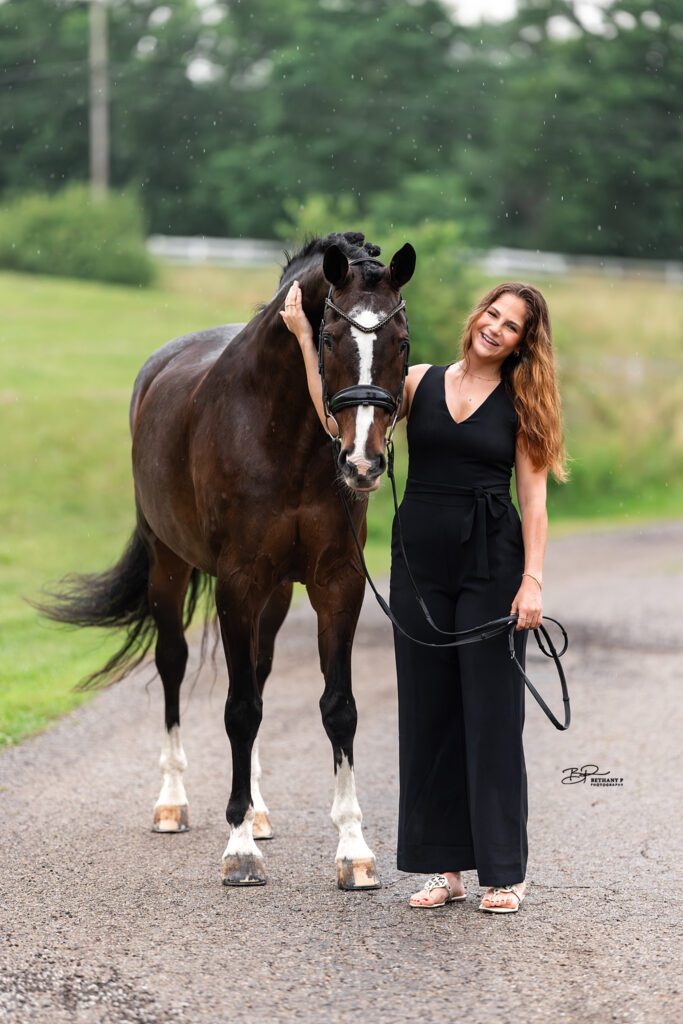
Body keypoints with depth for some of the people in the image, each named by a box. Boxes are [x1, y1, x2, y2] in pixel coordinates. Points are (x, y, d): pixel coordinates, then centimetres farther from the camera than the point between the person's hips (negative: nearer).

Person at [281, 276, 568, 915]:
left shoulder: (521, 403, 1)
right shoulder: (419, 384, 6)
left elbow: (533, 497, -3)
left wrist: (532, 581, -12)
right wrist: (306, 341, -8)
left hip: (492, 563, -3)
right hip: (421, 562, 3)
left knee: (492, 711, -1)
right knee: (427, 710, 6)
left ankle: (505, 870, 7)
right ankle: (445, 866, 15)